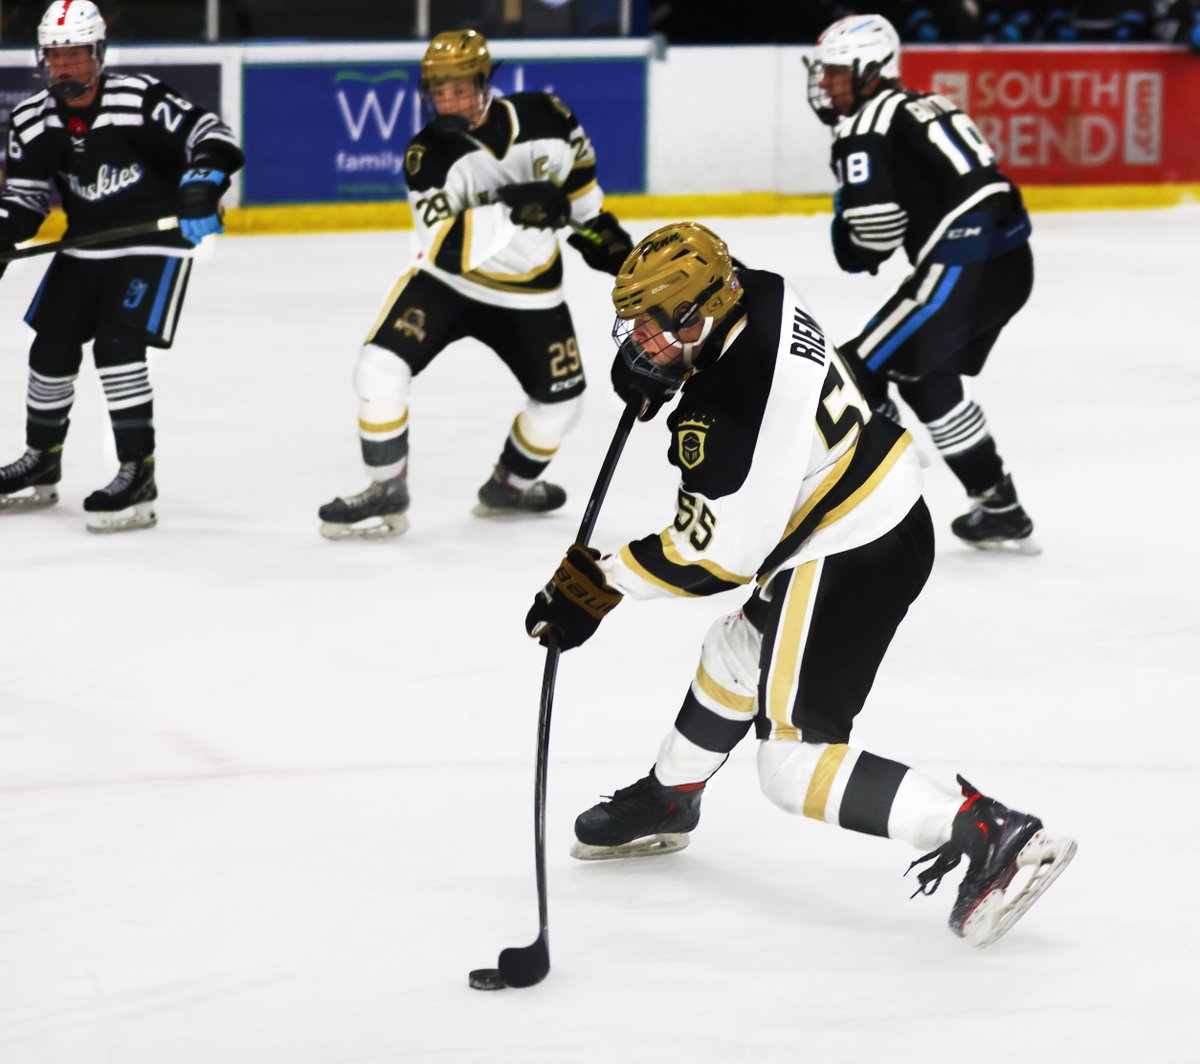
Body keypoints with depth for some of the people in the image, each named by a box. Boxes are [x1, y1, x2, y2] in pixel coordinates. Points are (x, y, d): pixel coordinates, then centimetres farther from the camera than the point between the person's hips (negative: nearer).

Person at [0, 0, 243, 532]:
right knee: (51, 346, 8)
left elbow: (212, 137, -21)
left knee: (117, 345, -19)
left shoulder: (140, 100, -21)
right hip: (85, 246, 6)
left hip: (155, 242, -6)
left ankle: (138, 474, -13)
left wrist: (201, 184, -39)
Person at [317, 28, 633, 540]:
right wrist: (511, 213, -45)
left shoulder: (542, 116, -16)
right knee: (381, 366, -20)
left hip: (528, 291, 2)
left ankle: (510, 486, 35)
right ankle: (386, 493, -6)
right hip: (446, 281, -2)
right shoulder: (429, 152, -23)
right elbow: (443, 243, -34)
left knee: (559, 400, 7)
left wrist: (597, 224, 14)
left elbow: (576, 159, 9)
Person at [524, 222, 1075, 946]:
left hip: (851, 560, -10)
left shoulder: (728, 422, -30)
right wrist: (649, 371, 2)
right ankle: (668, 800, 55)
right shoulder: (755, 294, -6)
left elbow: (718, 555, -22)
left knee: (795, 765, -8)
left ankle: (991, 837, -17)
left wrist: (604, 581, -13)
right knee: (738, 652, 30)